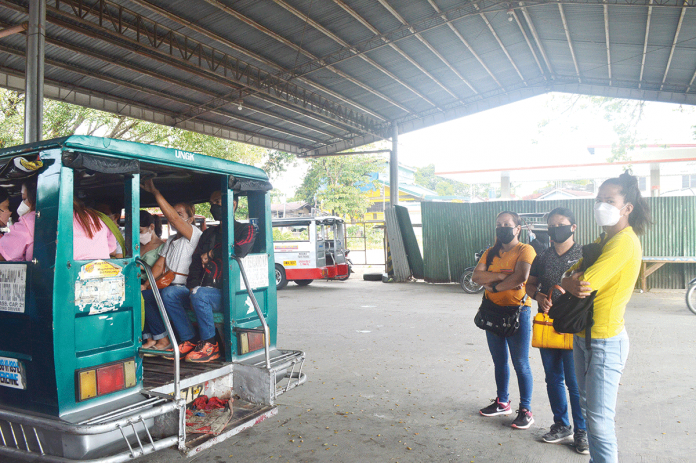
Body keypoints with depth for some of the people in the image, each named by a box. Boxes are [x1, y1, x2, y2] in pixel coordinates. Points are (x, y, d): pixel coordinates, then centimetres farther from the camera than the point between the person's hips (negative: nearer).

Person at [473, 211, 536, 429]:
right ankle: (502, 403, 31)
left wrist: (494, 286, -12)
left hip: (517, 312, -6)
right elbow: (476, 275, -4)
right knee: (499, 361, 17)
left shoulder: (525, 250, -7)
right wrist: (503, 276, -17)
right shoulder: (491, 253, 11)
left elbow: (521, 276, -24)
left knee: (521, 364, 0)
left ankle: (525, 410, 12)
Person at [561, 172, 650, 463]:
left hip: (606, 341, -9)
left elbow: (583, 285, -25)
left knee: (598, 418, -4)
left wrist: (569, 282, -4)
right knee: (587, 406, 19)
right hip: (583, 336, 9)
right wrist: (573, 282, -15)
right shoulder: (602, 241, 12)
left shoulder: (625, 241, -18)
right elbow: (567, 277, 8)